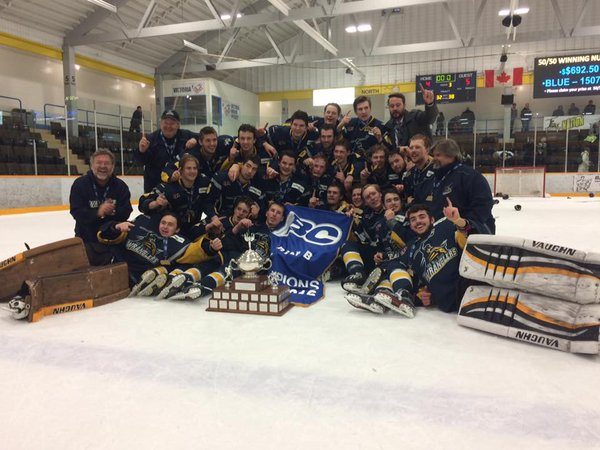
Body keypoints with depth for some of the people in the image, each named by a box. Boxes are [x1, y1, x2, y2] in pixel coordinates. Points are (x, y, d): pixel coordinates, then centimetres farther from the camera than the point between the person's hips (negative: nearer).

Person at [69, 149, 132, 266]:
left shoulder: (120, 186, -5)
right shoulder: (80, 184, -11)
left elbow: (126, 212, -11)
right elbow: (77, 213, -19)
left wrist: (113, 211, -33)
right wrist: (98, 213, -36)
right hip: (87, 238, -1)